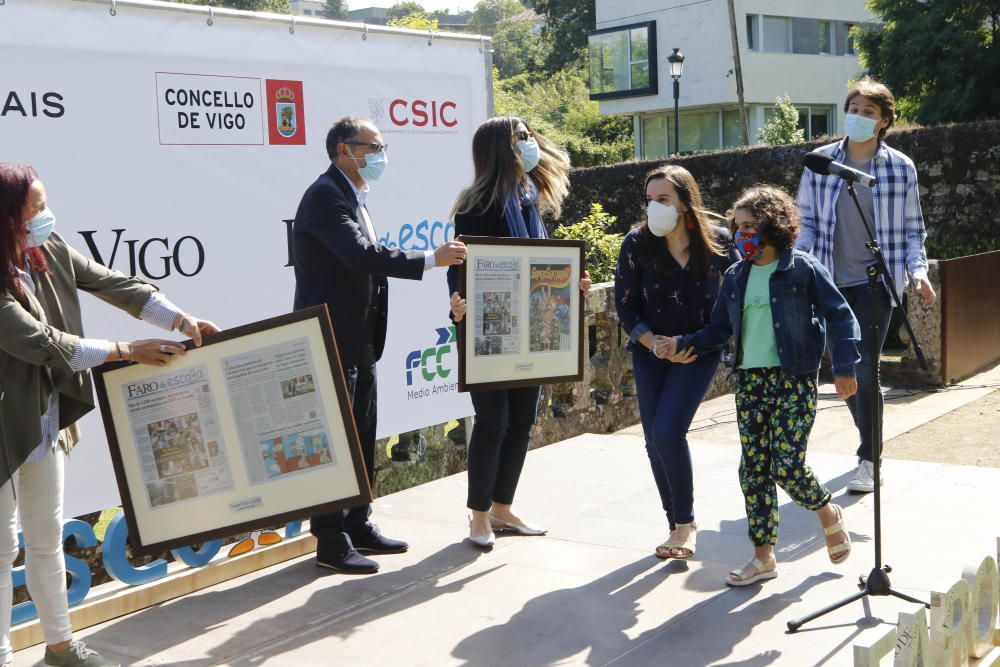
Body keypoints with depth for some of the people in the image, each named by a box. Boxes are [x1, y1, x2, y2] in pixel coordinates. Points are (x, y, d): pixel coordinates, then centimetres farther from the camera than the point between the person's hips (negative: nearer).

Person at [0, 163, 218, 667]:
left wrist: (181, 320, -11)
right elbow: (43, 342, -27)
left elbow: (112, 284, -3)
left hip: (46, 418, 7)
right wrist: (128, 351, -23)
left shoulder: (50, 250, -4)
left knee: (46, 537, 19)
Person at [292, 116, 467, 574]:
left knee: (362, 438, 16)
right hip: (333, 342, -10)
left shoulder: (352, 198, 16)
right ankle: (331, 542, 5)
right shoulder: (325, 196, -14)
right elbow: (362, 255, -26)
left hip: (358, 343, 10)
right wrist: (431, 259, -24)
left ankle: (358, 525, 27)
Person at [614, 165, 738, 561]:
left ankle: (685, 523, 1)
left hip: (699, 352, -2)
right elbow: (625, 307, -5)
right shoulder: (636, 244, -10)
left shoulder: (716, 243, -11)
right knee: (655, 440, 3)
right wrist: (655, 344, -18)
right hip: (650, 353, 3)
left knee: (668, 431, -18)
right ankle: (679, 528, 20)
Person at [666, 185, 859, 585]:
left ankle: (828, 514, 23)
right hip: (749, 382, 5)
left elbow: (840, 316, -4)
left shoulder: (803, 269, -5)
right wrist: (683, 344, 0)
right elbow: (719, 329, 14)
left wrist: (844, 368, -9)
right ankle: (763, 556, 14)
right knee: (753, 470, 4)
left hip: (794, 381, -5)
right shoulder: (736, 277, 10)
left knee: (787, 467, -10)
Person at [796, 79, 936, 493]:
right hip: (832, 283, 3)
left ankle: (869, 463, 0)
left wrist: (918, 269, -10)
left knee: (863, 369, -10)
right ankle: (870, 441, 33)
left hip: (876, 281, -3)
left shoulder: (900, 167, -1)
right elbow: (806, 221, 7)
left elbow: (912, 228, 6)